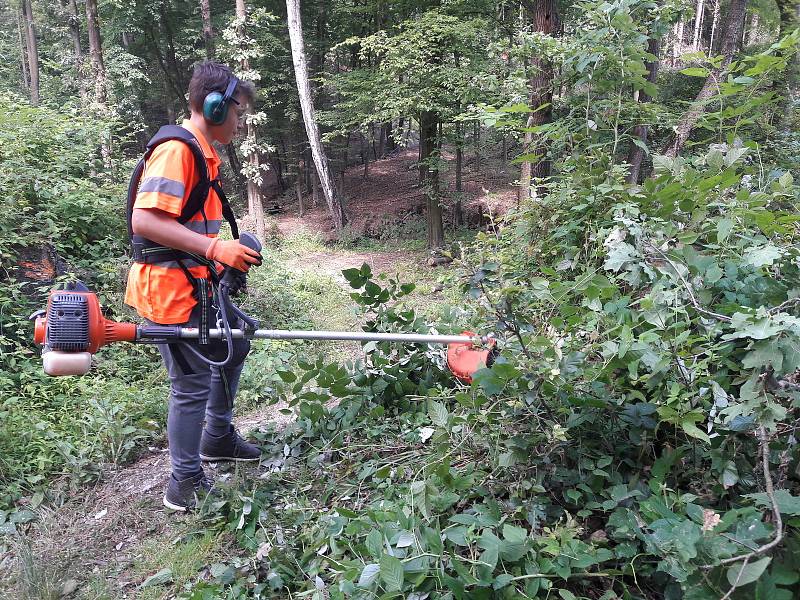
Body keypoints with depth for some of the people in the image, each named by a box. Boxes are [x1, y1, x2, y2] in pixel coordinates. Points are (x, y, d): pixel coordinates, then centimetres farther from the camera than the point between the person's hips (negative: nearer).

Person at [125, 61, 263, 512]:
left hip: (195, 284, 11)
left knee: (235, 346, 22)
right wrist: (213, 247, -29)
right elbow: (144, 220, -26)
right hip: (171, 289, -11)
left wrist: (223, 253, 11)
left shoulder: (202, 153, 15)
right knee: (194, 383, -2)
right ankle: (186, 485, 15)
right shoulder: (176, 149, -17)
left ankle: (218, 437, 39)